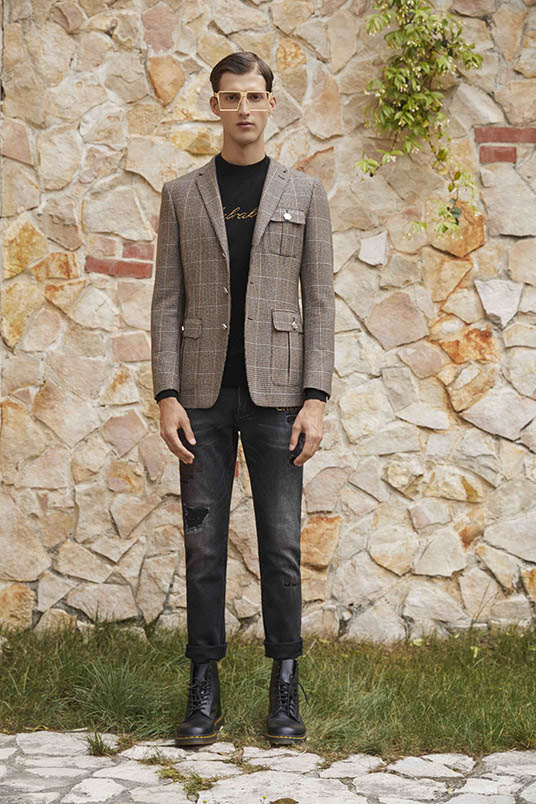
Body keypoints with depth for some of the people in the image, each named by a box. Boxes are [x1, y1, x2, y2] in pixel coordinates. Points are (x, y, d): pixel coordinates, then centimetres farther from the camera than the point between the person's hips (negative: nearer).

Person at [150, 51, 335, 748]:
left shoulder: (304, 193, 8)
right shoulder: (182, 195, 9)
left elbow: (320, 300, 4)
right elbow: (168, 301, 6)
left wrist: (315, 398, -5)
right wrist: (167, 396, -5)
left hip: (276, 393, -1)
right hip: (205, 395, 1)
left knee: (281, 546, 1)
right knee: (203, 546, 3)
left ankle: (285, 689, 11)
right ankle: (204, 690, 10)